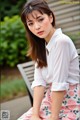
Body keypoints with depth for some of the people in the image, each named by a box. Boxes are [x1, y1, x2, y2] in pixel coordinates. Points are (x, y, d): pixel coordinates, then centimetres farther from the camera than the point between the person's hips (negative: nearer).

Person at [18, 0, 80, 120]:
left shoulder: (61, 41, -20)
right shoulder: (41, 44, 6)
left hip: (70, 102, -7)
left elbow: (59, 83, -22)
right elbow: (39, 81, -4)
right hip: (52, 99, 7)